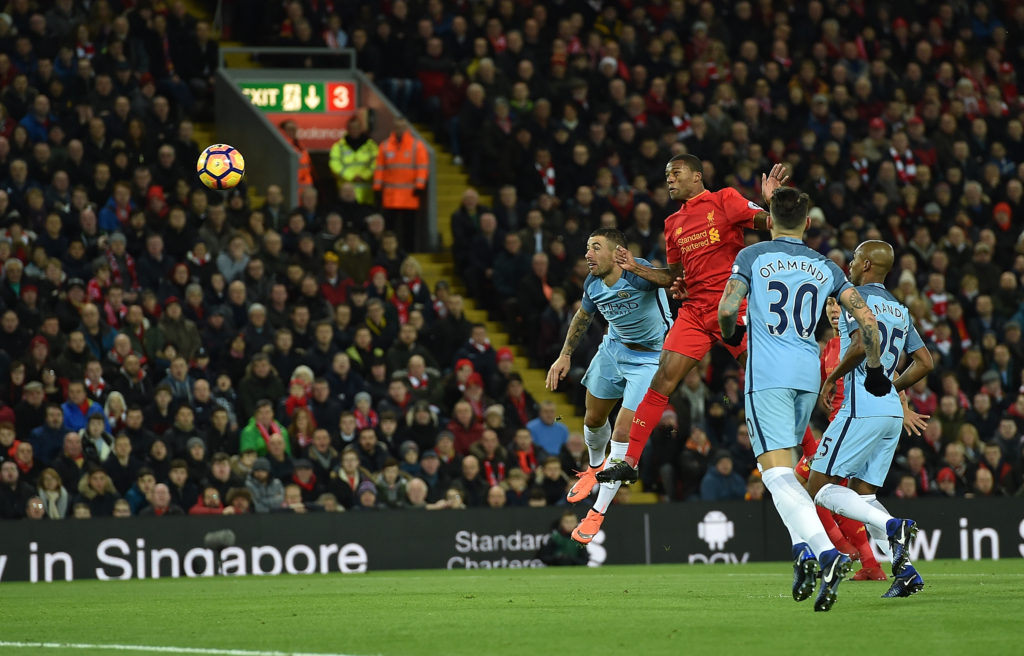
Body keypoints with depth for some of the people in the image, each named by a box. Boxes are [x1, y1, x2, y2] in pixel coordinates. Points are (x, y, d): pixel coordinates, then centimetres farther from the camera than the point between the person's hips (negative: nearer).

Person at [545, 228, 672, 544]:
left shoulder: (636, 274, -28)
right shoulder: (593, 284, -7)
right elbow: (583, 316, 15)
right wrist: (565, 355, 16)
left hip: (650, 359, -7)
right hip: (613, 349, 7)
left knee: (623, 436, -10)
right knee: (594, 419, 20)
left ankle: (598, 512, 3)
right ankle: (596, 467, 55)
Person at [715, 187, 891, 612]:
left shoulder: (752, 257, 3)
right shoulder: (825, 267, 13)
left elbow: (727, 309, -8)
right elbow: (865, 318, 6)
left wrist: (728, 333, 15)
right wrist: (875, 369, 17)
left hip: (767, 374, -5)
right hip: (809, 375, 5)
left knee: (778, 471, -13)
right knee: (783, 466, 22)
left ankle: (827, 553, -30)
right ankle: (804, 549, 10)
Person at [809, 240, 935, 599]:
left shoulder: (855, 298, -5)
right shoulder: (900, 309, 19)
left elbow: (860, 344, -21)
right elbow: (925, 362, 20)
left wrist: (833, 377, -7)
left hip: (862, 408, -8)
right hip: (893, 411, 8)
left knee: (820, 487, -6)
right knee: (862, 494, 10)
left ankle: (892, 527, -25)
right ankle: (905, 570, -6)